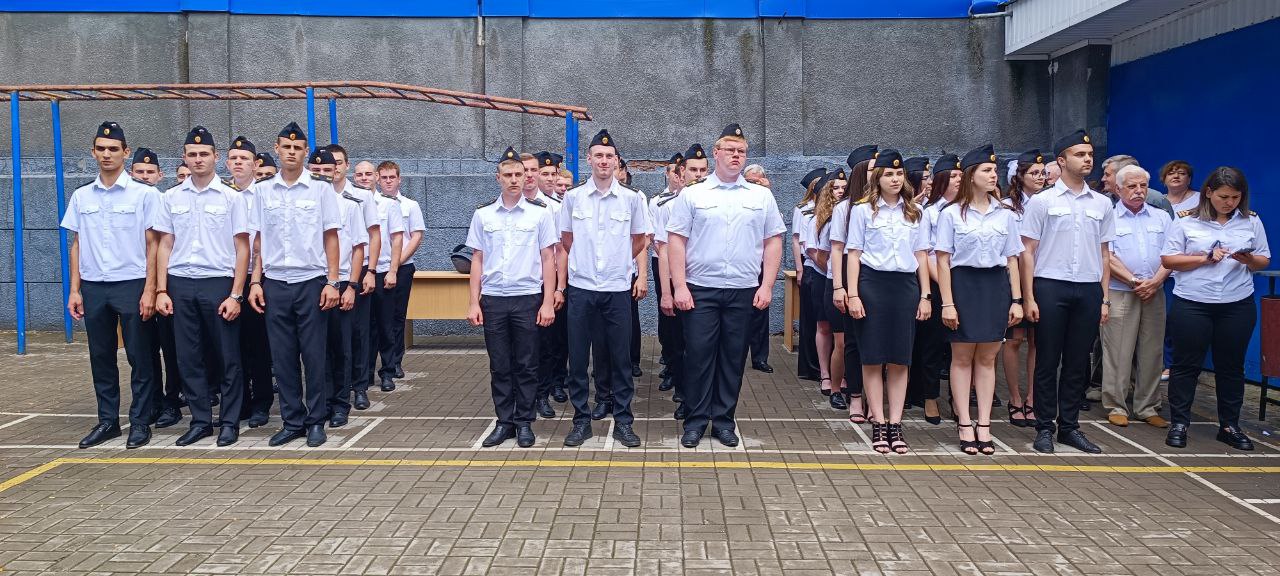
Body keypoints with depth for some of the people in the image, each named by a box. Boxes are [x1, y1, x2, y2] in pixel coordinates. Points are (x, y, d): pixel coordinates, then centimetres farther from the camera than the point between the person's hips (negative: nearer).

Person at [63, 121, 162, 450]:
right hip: (93, 287, 4)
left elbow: (153, 244, -3)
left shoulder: (144, 194, -3)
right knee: (101, 359, 10)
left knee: (139, 358, 2)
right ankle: (107, 421, 20)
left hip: (132, 284, -4)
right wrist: (75, 290, 6)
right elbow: (77, 244, 12)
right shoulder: (81, 197, 9)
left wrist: (149, 290, -9)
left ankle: (140, 422, 12)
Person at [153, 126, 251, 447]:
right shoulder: (172, 197, 9)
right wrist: (161, 291, 3)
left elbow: (242, 248, -1)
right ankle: (200, 420, 17)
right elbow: (165, 245, 11)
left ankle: (229, 422, 12)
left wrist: (236, 295, -8)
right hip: (181, 284, 3)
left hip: (219, 282, -3)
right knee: (188, 357, 6)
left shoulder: (231, 197, 1)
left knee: (227, 356, 2)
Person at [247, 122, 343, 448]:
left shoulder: (321, 188, 1)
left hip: (312, 281, -2)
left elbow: (331, 237, 0)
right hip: (275, 283, 3)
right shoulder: (262, 191, 8)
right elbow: (258, 240, 11)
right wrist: (256, 282, 5)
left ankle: (316, 421, 12)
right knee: (282, 357, 7)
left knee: (314, 356, 2)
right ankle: (292, 421, 17)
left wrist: (333, 282, -5)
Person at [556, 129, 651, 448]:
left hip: (617, 289, 0)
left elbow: (638, 241, 14)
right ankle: (581, 421, 16)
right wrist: (560, 286, 6)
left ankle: (623, 421, 15)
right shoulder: (573, 198, 3)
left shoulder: (632, 198, 1)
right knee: (578, 358, 5)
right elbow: (565, 245, 8)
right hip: (580, 289, 1)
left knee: (620, 358, 5)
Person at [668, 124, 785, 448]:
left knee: (733, 358, 7)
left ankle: (724, 420, 18)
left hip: (743, 291, 2)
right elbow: (676, 241, 0)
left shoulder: (761, 196, 8)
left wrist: (766, 286, -1)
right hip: (700, 290, -2)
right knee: (698, 355, 0)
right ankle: (696, 420, 12)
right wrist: (679, 286, -7)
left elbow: (773, 242, 8)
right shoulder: (692, 195, 3)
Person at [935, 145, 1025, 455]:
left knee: (987, 358, 7)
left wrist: (1017, 300, 4)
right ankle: (965, 425, 8)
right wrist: (947, 303, -9)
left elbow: (1012, 260, 10)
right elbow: (943, 261, -4)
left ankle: (984, 424, 13)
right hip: (963, 283, -3)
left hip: (996, 285, 3)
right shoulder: (952, 213, -2)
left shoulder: (1005, 214, 8)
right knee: (962, 357, 2)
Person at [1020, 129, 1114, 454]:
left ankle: (1069, 427, 19)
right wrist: (1029, 298, -7)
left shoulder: (1102, 204, 11)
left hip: (1089, 290, 4)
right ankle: (1044, 428, 10)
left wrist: (1105, 298, 9)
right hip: (1050, 287, -3)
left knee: (1078, 363, 9)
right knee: (1047, 361, 2)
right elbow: (1028, 252, -1)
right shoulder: (1042, 201, 0)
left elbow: (1104, 254, 14)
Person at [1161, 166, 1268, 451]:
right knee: (1186, 364, 3)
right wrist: (1205, 258, -15)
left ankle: (1230, 426, 20)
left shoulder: (1251, 221, 7)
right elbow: (1168, 260, -4)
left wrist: (1249, 259, -13)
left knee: (1231, 366, 9)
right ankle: (1179, 423, 12)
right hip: (1192, 304, -2)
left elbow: (1264, 261, 10)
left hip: (1237, 305, 2)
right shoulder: (1186, 221, -1)